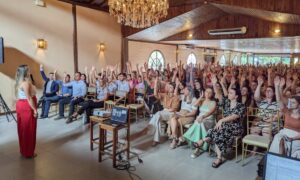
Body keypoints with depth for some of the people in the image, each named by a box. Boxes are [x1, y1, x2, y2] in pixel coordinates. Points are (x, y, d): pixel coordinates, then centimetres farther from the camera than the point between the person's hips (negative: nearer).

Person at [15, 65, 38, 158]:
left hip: (21, 105, 10)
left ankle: (23, 150, 30)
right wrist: (35, 109, -18)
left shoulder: (20, 82, 11)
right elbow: (29, 98, -21)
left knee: (23, 129, 17)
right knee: (29, 130, 1)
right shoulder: (26, 83, -18)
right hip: (27, 107, -10)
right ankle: (28, 153, 12)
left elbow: (24, 96, 9)